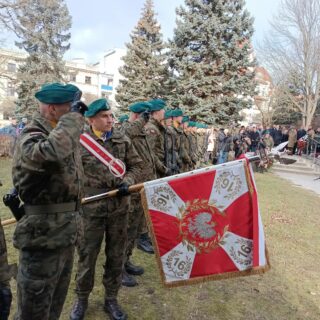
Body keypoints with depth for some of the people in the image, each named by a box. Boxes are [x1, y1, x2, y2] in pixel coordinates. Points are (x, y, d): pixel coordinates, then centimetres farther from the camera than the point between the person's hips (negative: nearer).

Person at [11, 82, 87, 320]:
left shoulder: (65, 135, 9)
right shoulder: (31, 137, -20)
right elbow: (53, 152, -45)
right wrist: (74, 116, -30)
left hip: (65, 235, 9)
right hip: (42, 238, -8)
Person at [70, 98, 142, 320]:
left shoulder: (123, 139, 3)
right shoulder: (79, 140, -6)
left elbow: (136, 165, 8)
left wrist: (127, 182, -10)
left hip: (119, 206, 3)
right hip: (90, 207, -2)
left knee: (117, 255, 14)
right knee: (87, 254, 11)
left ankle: (111, 299, 34)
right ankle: (82, 298, 35)